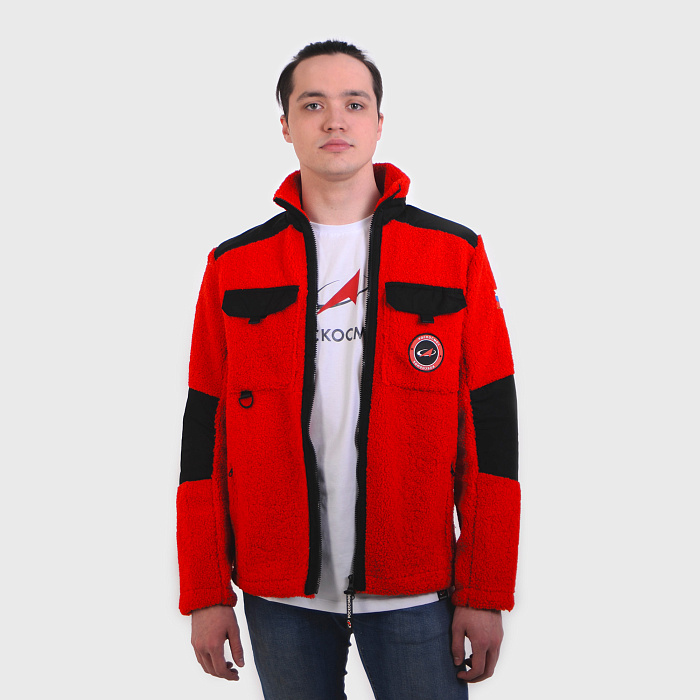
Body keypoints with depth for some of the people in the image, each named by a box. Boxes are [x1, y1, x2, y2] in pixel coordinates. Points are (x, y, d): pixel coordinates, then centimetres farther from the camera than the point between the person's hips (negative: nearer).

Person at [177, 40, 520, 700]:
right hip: (281, 596, 1)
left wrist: (486, 593, -4)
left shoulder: (455, 256, 0)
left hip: (414, 593, -1)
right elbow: (204, 433, 4)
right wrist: (205, 594, 1)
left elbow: (490, 429, -2)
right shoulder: (233, 268, 4)